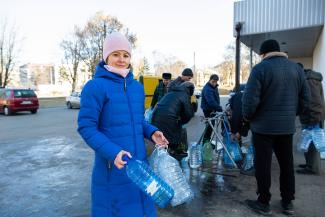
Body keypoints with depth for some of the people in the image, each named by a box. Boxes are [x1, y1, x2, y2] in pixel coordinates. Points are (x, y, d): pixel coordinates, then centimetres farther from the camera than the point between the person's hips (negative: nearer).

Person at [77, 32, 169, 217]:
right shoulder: (96, 86, -12)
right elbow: (86, 127, -15)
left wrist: (151, 132, -3)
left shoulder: (137, 86, 7)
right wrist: (112, 152, -26)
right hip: (112, 165, -6)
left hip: (139, 162, 6)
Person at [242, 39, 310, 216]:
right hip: (287, 126, 6)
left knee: (263, 164, 5)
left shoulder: (260, 68, -11)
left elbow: (250, 99, -17)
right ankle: (288, 202, 28)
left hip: (264, 125, -5)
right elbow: (305, 98, 10)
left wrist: (247, 117, -1)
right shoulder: (296, 68, 7)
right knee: (287, 164, 16)